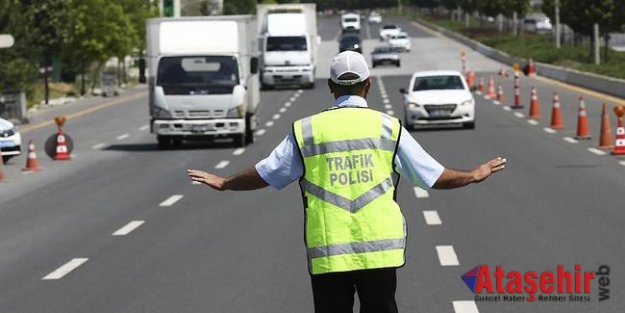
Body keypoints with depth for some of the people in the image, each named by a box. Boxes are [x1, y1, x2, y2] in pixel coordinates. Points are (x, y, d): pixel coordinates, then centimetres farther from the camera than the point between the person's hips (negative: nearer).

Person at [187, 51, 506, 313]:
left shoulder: (306, 130, 3)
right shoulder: (388, 127, 2)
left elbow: (266, 174, 11)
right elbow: (433, 175, 7)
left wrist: (224, 183, 29)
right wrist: (474, 175, 25)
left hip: (327, 253, 0)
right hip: (379, 251, 0)